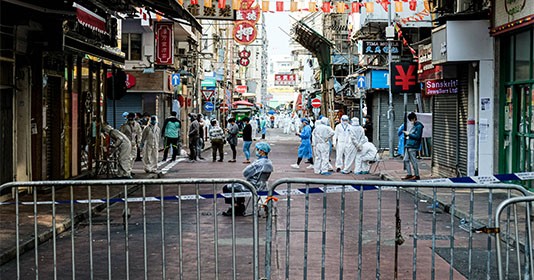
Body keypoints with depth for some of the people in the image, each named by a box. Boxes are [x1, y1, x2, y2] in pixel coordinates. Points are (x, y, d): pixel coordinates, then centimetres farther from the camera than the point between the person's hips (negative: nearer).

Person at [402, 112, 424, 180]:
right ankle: (409, 174, 15)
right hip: (409, 145, 10)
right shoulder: (414, 126, 19)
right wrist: (408, 137, 12)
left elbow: (417, 136, -17)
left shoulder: (419, 126, -11)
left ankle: (416, 175, 4)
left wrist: (409, 134, -13)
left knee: (413, 161, -5)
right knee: (406, 160, 9)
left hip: (413, 146, -10)